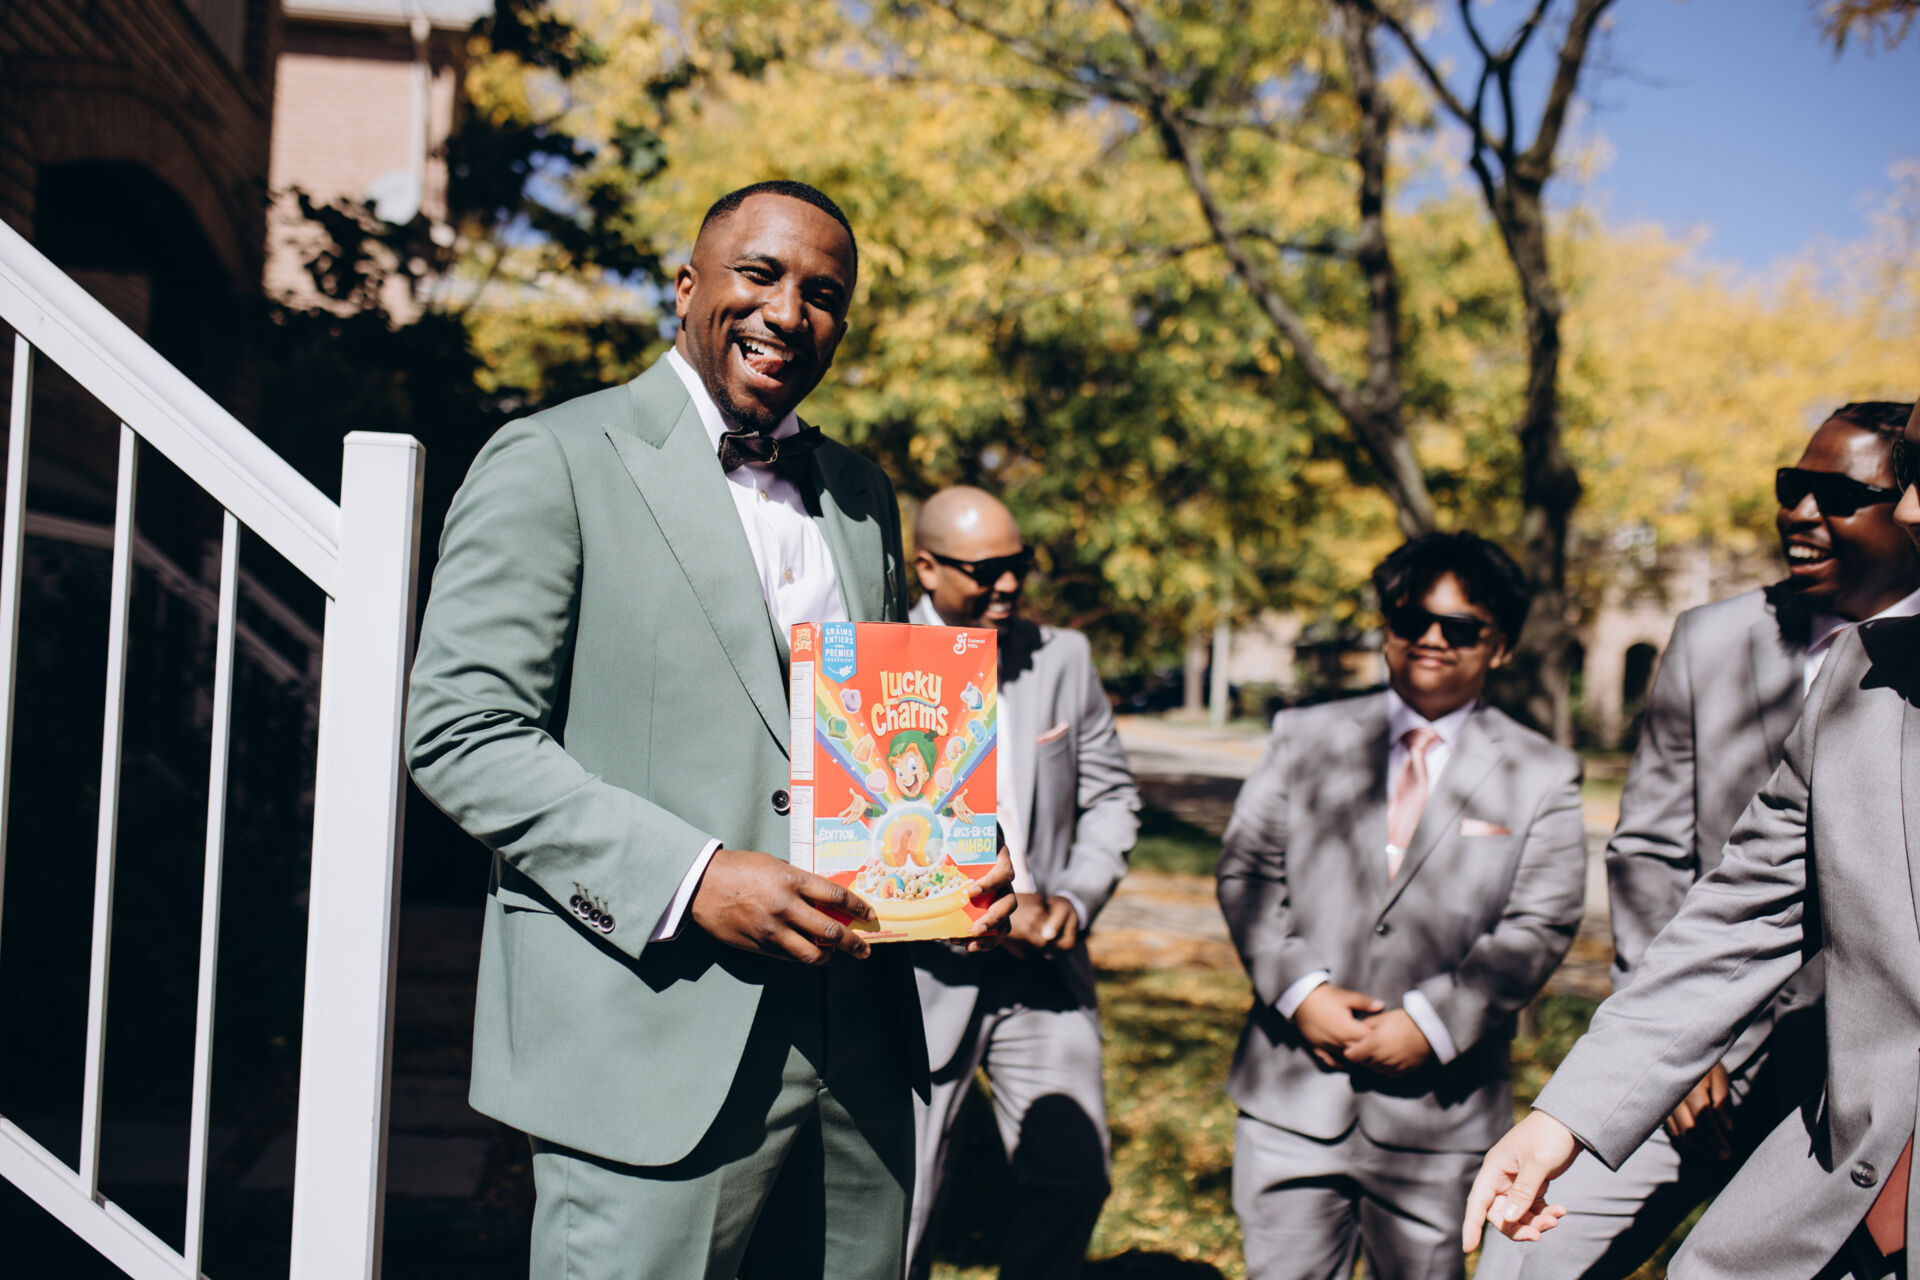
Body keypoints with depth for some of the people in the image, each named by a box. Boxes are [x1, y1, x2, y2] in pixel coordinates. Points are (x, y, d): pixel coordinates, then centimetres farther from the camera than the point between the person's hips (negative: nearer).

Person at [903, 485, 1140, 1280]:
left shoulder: (1063, 656, 7)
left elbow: (1111, 797, 13)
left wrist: (1076, 899, -4)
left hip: (1045, 971, 4)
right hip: (923, 976, -3)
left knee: (1074, 1177, -2)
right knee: (900, 1213, 3)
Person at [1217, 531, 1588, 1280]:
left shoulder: (1542, 777, 5)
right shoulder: (1305, 738, 9)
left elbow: (1540, 925, -3)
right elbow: (1246, 872, 4)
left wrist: (1431, 1023, -14)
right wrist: (1300, 991, -11)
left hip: (1434, 1105, -1)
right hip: (1293, 1087, 1)